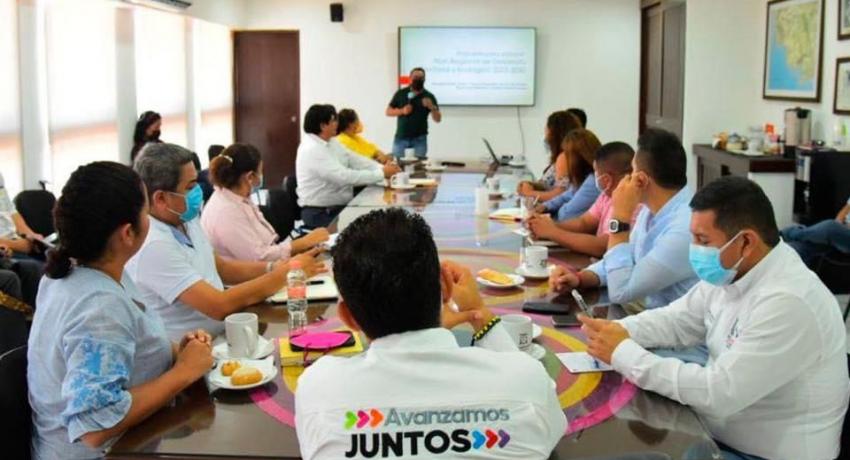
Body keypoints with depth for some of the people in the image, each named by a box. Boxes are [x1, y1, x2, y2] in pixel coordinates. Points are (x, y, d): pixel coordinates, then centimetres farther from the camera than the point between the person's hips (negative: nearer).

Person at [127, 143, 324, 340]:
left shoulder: (186, 220, 4)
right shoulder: (154, 246, -22)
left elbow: (218, 267, 16)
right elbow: (219, 305, -25)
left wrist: (273, 268, -1)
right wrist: (286, 272, -18)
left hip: (221, 336, 8)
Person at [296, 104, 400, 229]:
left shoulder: (329, 144, 9)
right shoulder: (312, 149, -21)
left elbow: (354, 160, 7)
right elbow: (344, 176, -27)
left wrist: (382, 168, -10)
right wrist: (382, 174, -23)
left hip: (340, 207, 9)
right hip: (320, 214, -9)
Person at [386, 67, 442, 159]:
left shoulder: (429, 96, 2)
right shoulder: (400, 93, 4)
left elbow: (438, 119, 0)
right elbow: (388, 112, 6)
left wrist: (432, 107, -19)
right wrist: (402, 111, -11)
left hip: (420, 139, -1)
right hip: (401, 137, 1)